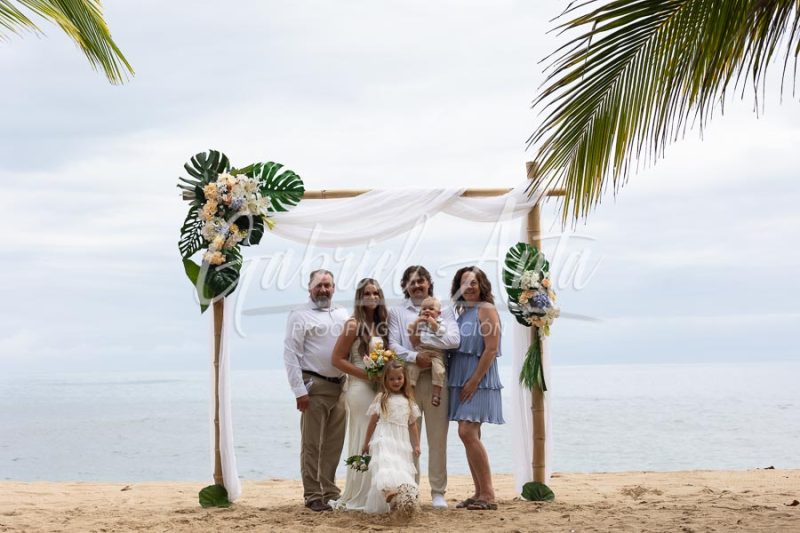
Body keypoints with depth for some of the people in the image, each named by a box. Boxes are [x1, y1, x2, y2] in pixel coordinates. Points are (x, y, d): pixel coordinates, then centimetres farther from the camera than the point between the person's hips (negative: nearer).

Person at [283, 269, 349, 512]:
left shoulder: (343, 315, 15)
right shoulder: (300, 316, -2)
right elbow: (291, 355, -7)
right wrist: (299, 390, -13)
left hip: (340, 385, 5)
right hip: (314, 387, -5)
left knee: (334, 443, 10)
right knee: (312, 444, -1)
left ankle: (330, 491, 19)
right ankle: (313, 495, 6)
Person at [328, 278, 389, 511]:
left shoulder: (381, 326, 13)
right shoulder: (354, 325, -8)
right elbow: (337, 359, -11)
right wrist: (367, 374, -16)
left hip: (379, 389, 7)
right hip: (360, 388, -7)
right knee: (363, 443, -3)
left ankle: (369, 496, 16)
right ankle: (358, 499, 6)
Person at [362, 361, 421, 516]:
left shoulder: (408, 400, 15)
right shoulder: (381, 398, 6)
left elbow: (413, 424, 17)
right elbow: (373, 422, 8)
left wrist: (416, 445, 12)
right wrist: (366, 443, 10)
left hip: (402, 442, 5)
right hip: (384, 440, -5)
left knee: (403, 470, -4)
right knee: (386, 468, -24)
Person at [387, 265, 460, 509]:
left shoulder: (443, 310, 11)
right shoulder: (396, 312, 11)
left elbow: (453, 339, -5)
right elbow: (392, 345, -1)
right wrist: (414, 357, -16)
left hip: (436, 378, 0)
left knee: (437, 438, 1)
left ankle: (438, 492, 7)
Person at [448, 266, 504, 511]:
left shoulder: (486, 309, -7)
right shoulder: (460, 312, 16)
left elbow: (491, 349, -14)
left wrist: (474, 381, -17)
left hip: (479, 379, -8)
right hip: (459, 379, 8)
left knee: (468, 433, -16)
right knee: (470, 436, 7)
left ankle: (488, 494, -13)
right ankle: (479, 492, 12)